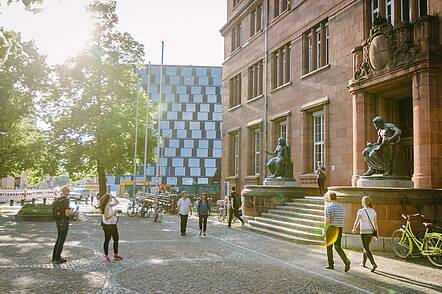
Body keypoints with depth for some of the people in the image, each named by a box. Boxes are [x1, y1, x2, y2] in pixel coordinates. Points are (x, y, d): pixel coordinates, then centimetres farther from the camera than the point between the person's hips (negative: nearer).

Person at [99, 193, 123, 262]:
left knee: (116, 239, 13)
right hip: (108, 226, -9)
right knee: (107, 240, 4)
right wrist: (113, 213, -27)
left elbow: (117, 202, 20)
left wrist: (113, 197, 6)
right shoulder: (106, 207, -19)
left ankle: (116, 255, 23)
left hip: (113, 225, 9)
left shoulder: (109, 205, 6)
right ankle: (106, 256, 16)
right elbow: (106, 218, -22)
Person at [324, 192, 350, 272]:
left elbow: (327, 220, -15)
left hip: (331, 229, -5)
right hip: (339, 229, 5)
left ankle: (331, 265, 16)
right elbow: (343, 218, 10)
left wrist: (324, 230, -9)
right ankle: (346, 261, -14)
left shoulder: (328, 207, -11)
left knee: (329, 247, 11)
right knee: (338, 247, 9)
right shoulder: (341, 207, 7)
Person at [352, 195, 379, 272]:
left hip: (364, 232, -6)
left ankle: (373, 264, -22)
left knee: (366, 249, -6)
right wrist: (377, 234, 5)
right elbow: (375, 223, 2)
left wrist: (354, 229, 11)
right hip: (371, 231, 6)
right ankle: (363, 262, 34)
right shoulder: (373, 211, 3)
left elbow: (356, 222, -6)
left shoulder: (361, 211, -11)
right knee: (366, 247, 22)